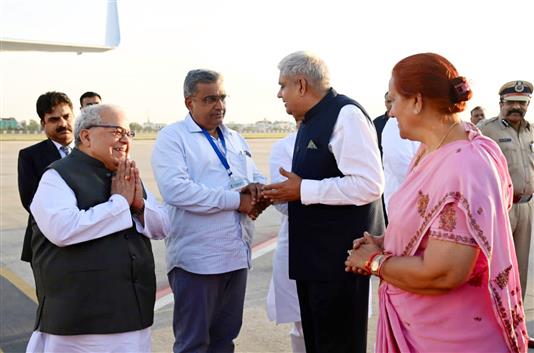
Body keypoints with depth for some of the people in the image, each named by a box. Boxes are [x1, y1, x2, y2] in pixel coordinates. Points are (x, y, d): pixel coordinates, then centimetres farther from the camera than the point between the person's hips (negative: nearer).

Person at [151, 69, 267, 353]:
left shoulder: (235, 139, 16)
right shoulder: (172, 137, -6)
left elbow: (258, 179, 20)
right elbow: (175, 190, -21)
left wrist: (257, 189, -7)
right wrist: (236, 200, -17)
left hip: (237, 256, 7)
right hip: (197, 260, -6)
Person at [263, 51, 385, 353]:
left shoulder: (346, 115, -16)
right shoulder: (312, 121, 15)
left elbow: (369, 185, -25)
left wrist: (303, 190, -20)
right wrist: (284, 193, 9)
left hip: (340, 257, -10)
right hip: (313, 254, 10)